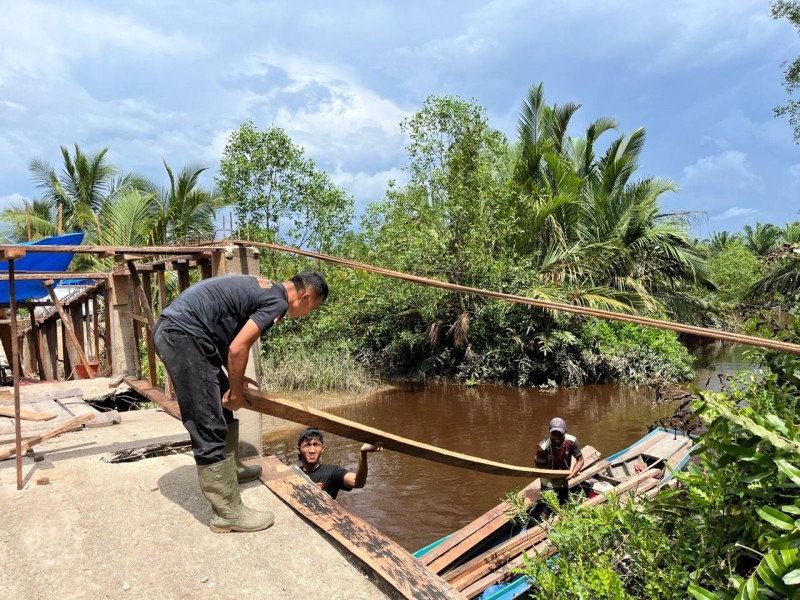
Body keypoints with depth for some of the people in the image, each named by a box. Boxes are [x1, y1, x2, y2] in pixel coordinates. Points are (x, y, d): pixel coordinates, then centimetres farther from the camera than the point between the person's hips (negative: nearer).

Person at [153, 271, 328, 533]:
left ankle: (230, 469, 39)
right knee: (209, 428, -7)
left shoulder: (265, 289, 19)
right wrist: (237, 392, 0)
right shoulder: (277, 301, -10)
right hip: (182, 334, -11)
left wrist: (235, 383, 15)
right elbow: (237, 349, -14)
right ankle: (228, 513, 1)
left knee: (221, 406, 22)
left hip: (173, 329, 11)